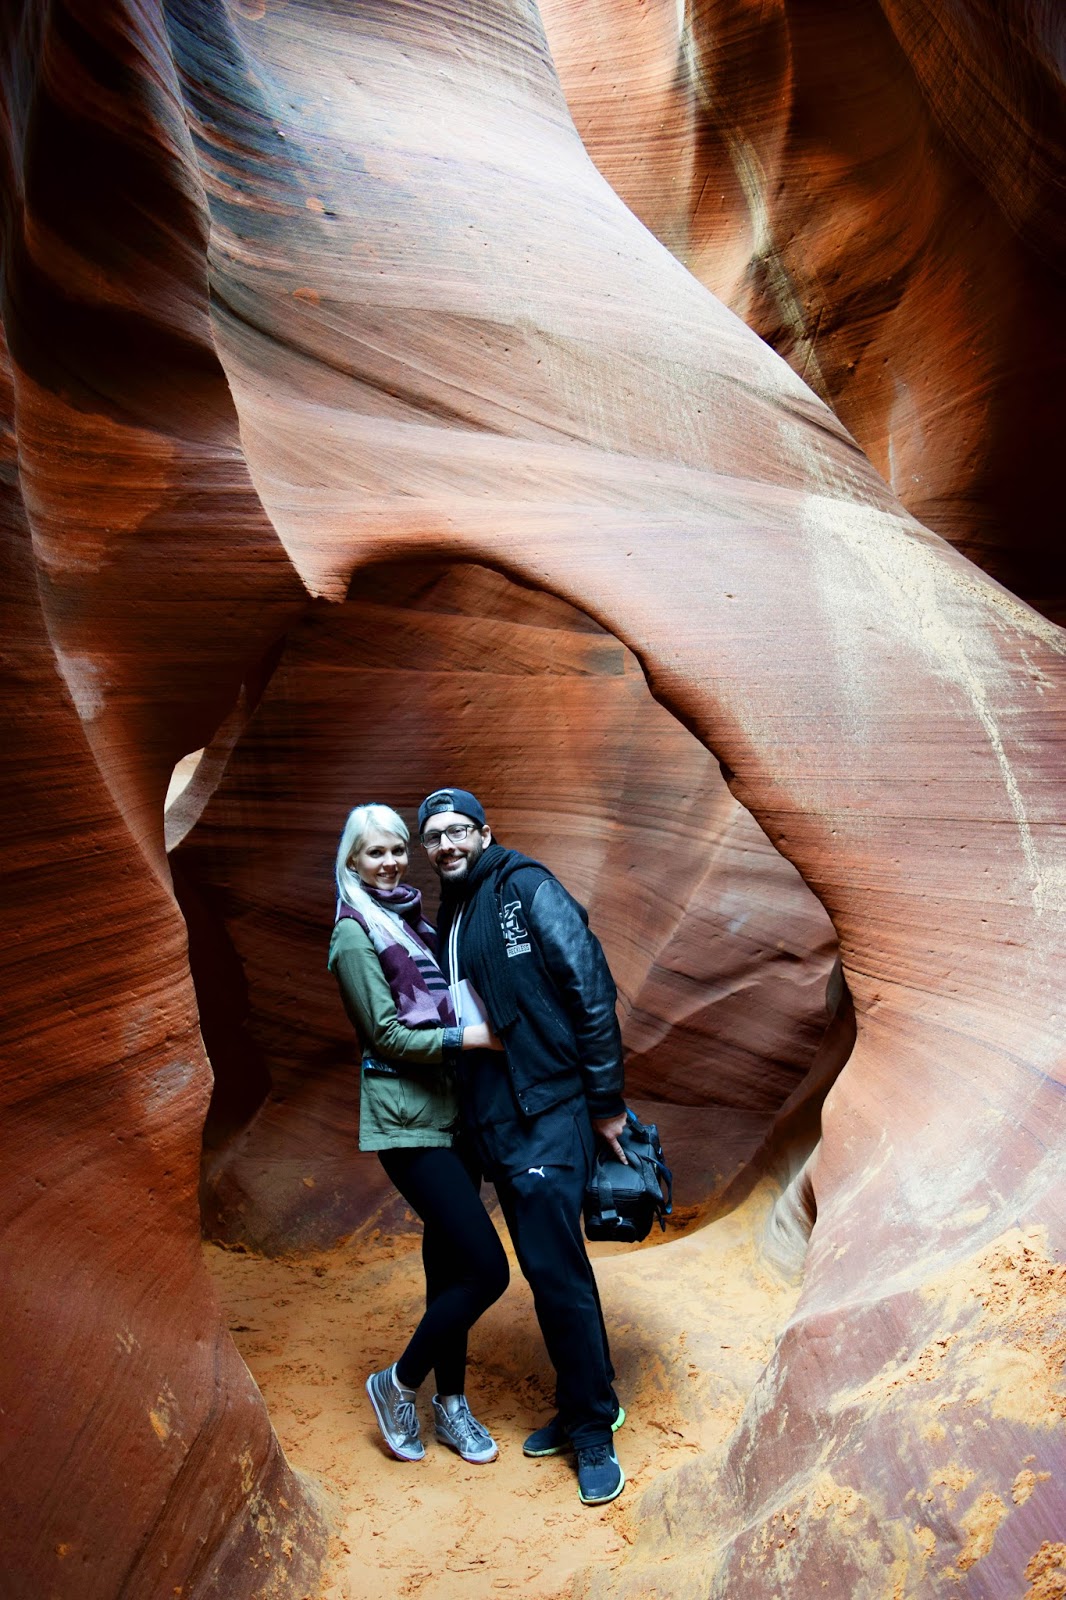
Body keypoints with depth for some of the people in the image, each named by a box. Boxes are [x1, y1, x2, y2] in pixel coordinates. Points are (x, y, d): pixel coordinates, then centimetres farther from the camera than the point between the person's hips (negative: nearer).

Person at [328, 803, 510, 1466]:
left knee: (450, 1262, 14)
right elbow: (386, 1036, -12)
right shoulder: (355, 936, -10)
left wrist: (481, 1027, 2)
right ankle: (398, 1385, 12)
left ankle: (452, 1404, 30)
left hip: (451, 1108, 7)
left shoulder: (415, 917, 12)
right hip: (406, 1118, -7)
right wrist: (471, 1036, -14)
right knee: (487, 1268, -8)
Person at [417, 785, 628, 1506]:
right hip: (492, 1121, 7)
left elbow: (592, 990, -14)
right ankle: (581, 1406, 31)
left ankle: (594, 1431, 12)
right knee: (548, 1265, 15)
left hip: (549, 1109, -7)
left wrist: (606, 1103, -14)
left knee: (555, 1266, -5)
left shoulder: (527, 888, -8)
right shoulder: (449, 920, 15)